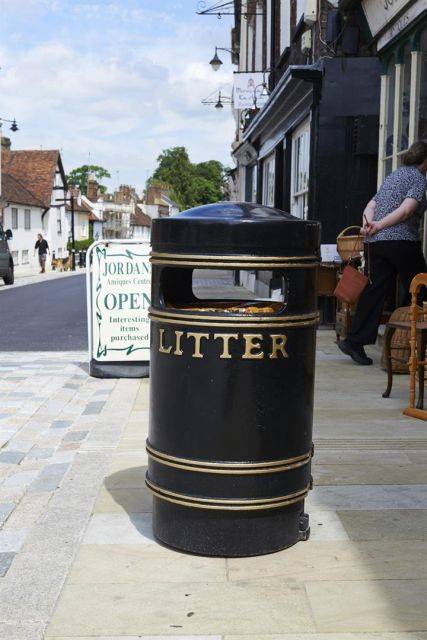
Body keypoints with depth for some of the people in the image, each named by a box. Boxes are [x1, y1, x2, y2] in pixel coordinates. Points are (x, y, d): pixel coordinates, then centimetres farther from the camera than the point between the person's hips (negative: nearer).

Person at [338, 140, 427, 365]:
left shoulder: (393, 175, 24)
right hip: (402, 241, -7)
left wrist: (369, 223, -4)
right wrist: (379, 226, -18)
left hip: (375, 243, 7)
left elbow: (370, 206, 14)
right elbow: (406, 209, -17)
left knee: (373, 291, 5)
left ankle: (355, 341, 0)